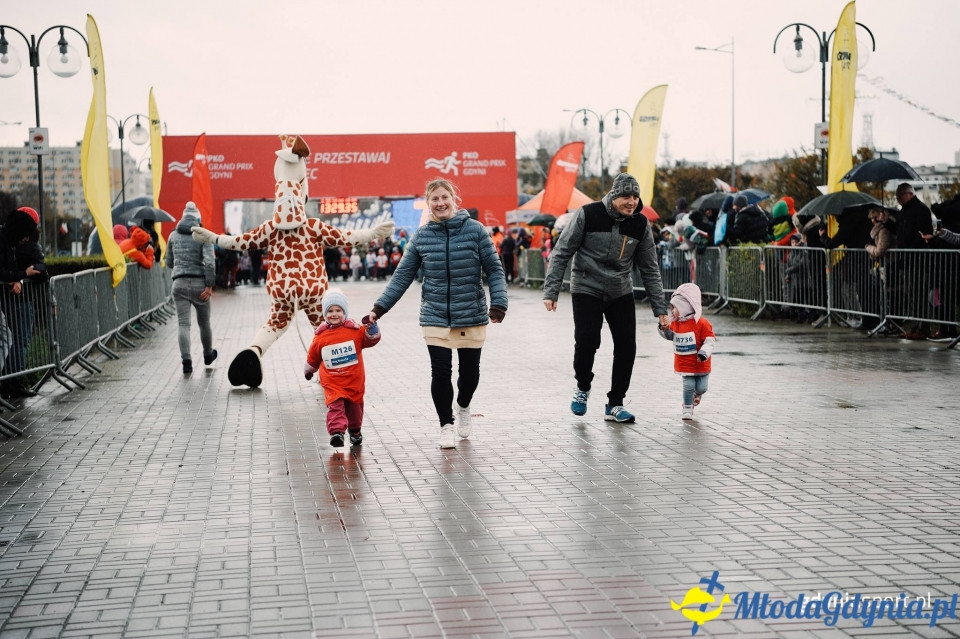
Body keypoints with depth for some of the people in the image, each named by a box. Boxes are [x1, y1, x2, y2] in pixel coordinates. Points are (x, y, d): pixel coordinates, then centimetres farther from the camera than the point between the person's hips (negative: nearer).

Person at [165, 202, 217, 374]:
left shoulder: (174, 235, 7)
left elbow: (169, 263, 17)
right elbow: (209, 261, -15)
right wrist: (210, 285, -15)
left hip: (179, 284, 1)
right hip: (199, 283, -1)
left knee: (183, 323, -3)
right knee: (204, 322, 17)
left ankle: (186, 361, -17)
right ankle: (208, 355, 36)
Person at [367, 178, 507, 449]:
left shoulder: (475, 230, -5)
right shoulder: (421, 237, 1)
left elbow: (494, 269, -3)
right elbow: (402, 276, 4)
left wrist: (498, 303, -15)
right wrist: (379, 308, -2)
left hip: (472, 316, 0)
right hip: (436, 318, 0)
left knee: (470, 370, 11)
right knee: (441, 372, -4)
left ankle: (463, 407, 42)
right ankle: (446, 425, 14)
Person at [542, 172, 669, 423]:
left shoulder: (640, 224, -3)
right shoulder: (588, 215, -14)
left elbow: (650, 270, 4)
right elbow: (561, 253, -8)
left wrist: (660, 309, 1)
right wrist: (551, 291, -14)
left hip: (621, 293, 4)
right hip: (586, 290, -4)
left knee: (627, 346, -2)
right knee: (586, 341, -15)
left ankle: (615, 404, 11)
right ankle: (583, 387, 15)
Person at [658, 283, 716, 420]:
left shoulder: (701, 323, -17)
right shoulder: (675, 323, 2)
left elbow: (710, 339, -16)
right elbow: (670, 336, 17)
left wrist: (704, 353, -26)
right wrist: (664, 329, -2)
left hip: (701, 363, -3)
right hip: (685, 364, 3)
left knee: (701, 387, 5)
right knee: (688, 386, -3)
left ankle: (697, 394, 40)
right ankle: (687, 409, 10)